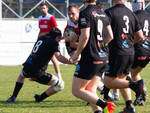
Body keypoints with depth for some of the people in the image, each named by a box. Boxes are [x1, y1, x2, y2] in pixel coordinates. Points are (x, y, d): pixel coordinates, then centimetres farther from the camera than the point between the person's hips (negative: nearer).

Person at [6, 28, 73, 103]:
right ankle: (40, 98, 9)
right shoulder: (54, 43, -2)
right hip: (37, 73, -7)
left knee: (22, 74, 44)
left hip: (26, 69, 7)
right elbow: (59, 57, -19)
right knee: (60, 85, 4)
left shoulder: (40, 38, 19)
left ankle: (13, 97, 34)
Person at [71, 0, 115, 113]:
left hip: (90, 58, -8)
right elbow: (110, 36, 16)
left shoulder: (85, 13, -13)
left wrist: (77, 53, -7)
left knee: (76, 90, 0)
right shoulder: (102, 13, 12)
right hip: (103, 57, 8)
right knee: (90, 91, 13)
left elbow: (85, 36, -20)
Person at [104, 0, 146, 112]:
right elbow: (140, 36, 13)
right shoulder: (131, 14, 9)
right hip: (130, 53, 7)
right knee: (121, 79, 21)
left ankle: (134, 84, -15)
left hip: (117, 53, -7)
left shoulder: (109, 12, -10)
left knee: (108, 82, 3)